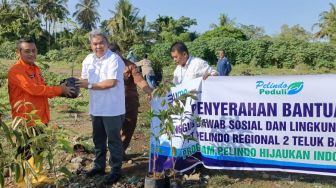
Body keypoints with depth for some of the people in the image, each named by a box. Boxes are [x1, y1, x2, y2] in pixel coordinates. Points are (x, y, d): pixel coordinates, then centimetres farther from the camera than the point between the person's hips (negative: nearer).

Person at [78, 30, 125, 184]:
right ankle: (99, 166, 35)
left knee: (113, 140, 5)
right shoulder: (88, 60, 7)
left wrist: (90, 85, -18)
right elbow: (85, 80, 14)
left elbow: (111, 82, -24)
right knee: (98, 139, 19)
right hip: (96, 108, 7)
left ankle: (116, 170, 18)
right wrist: (77, 84, -8)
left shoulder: (114, 59, -16)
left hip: (112, 109, -7)